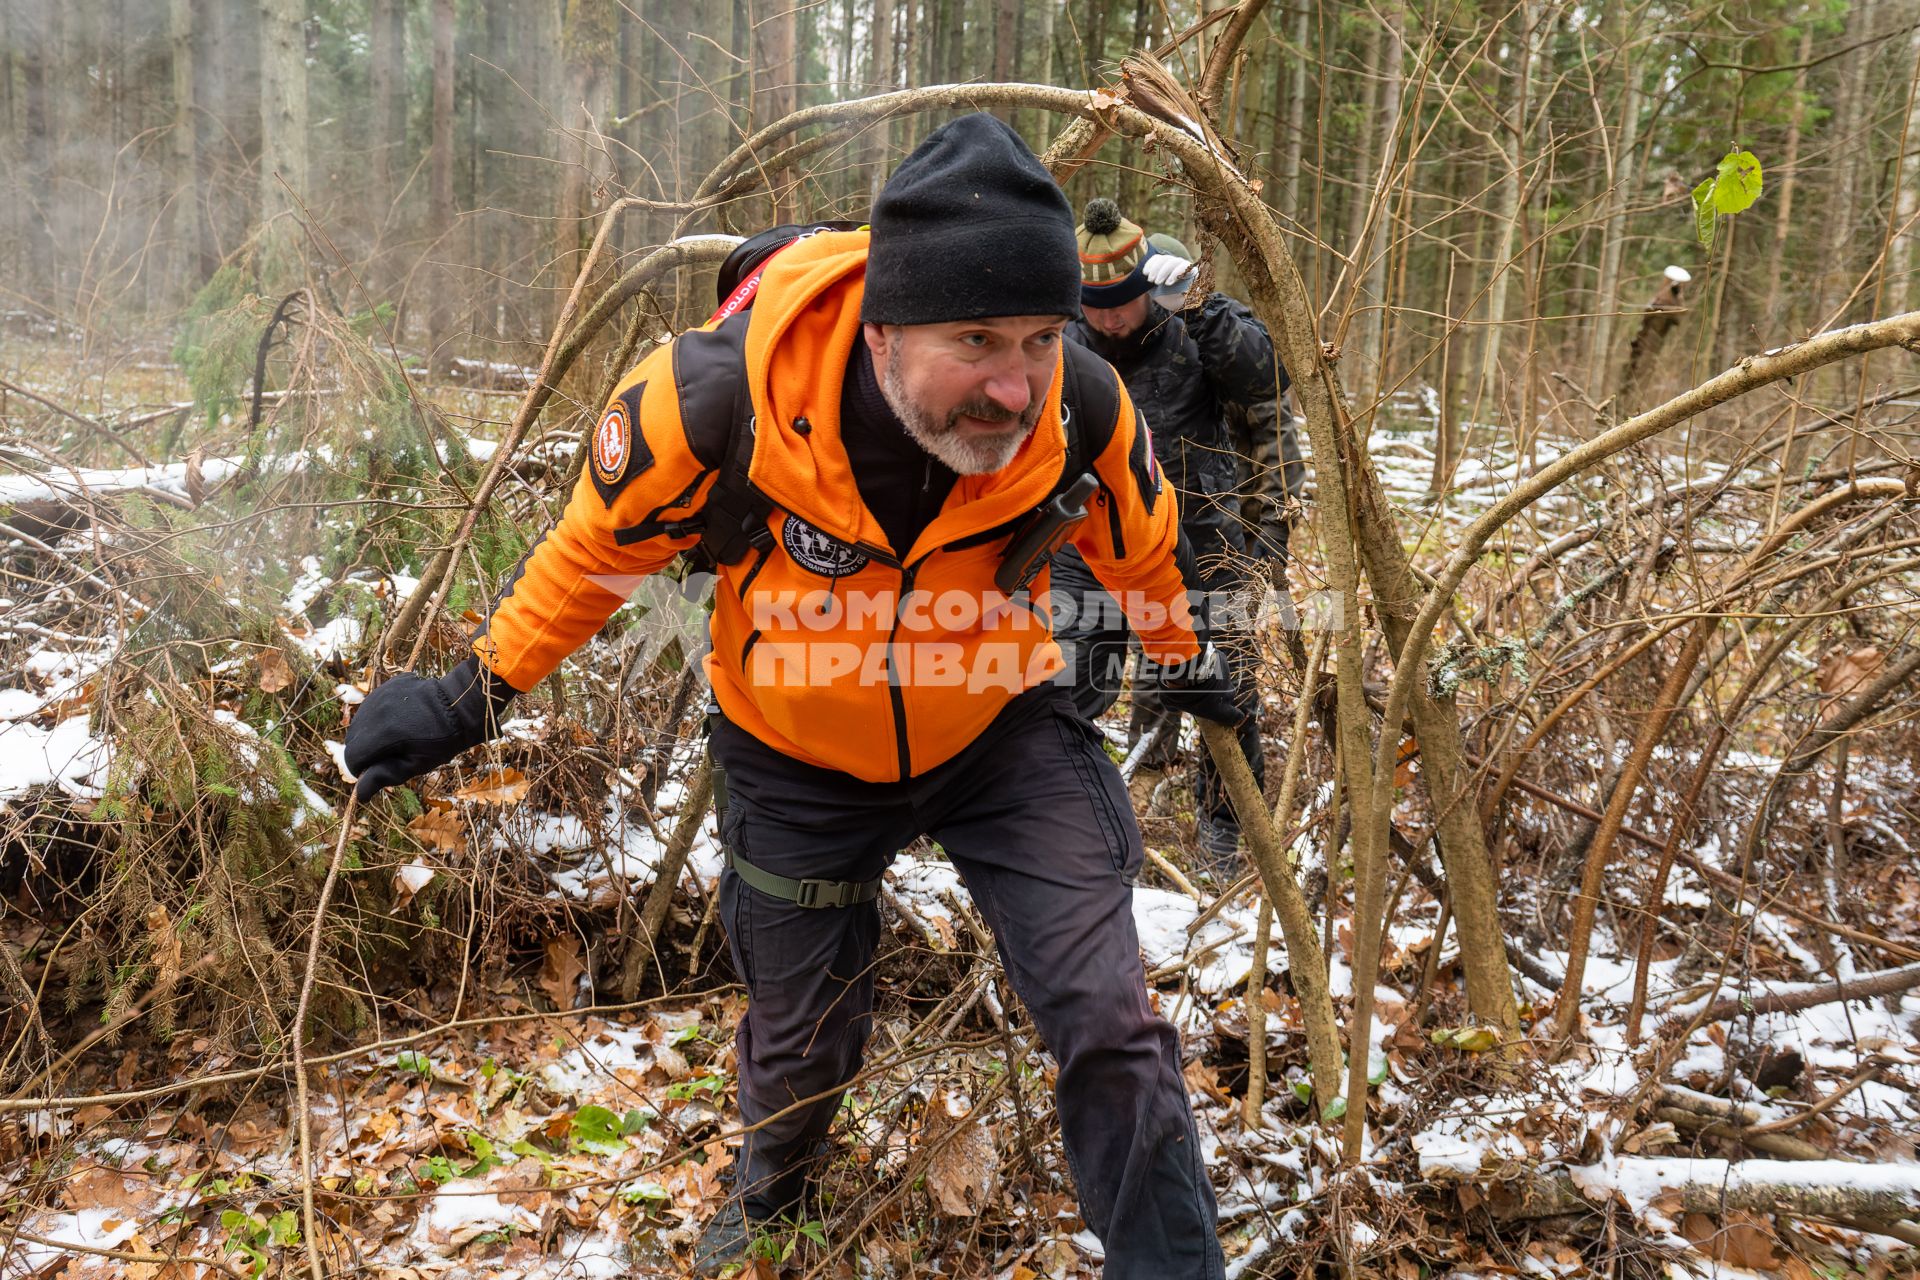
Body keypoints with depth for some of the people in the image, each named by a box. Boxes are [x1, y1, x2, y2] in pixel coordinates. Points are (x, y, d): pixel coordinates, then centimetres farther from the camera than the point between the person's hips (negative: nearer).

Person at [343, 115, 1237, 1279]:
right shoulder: (717, 401, -33)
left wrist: (1190, 660, 16)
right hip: (802, 764, 0)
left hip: (1002, 734, 0)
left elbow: (1143, 546, -2)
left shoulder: (1080, 410, -27)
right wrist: (476, 694, -1)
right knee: (802, 1039, 20)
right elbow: (598, 547, -12)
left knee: (1112, 1023, -13)